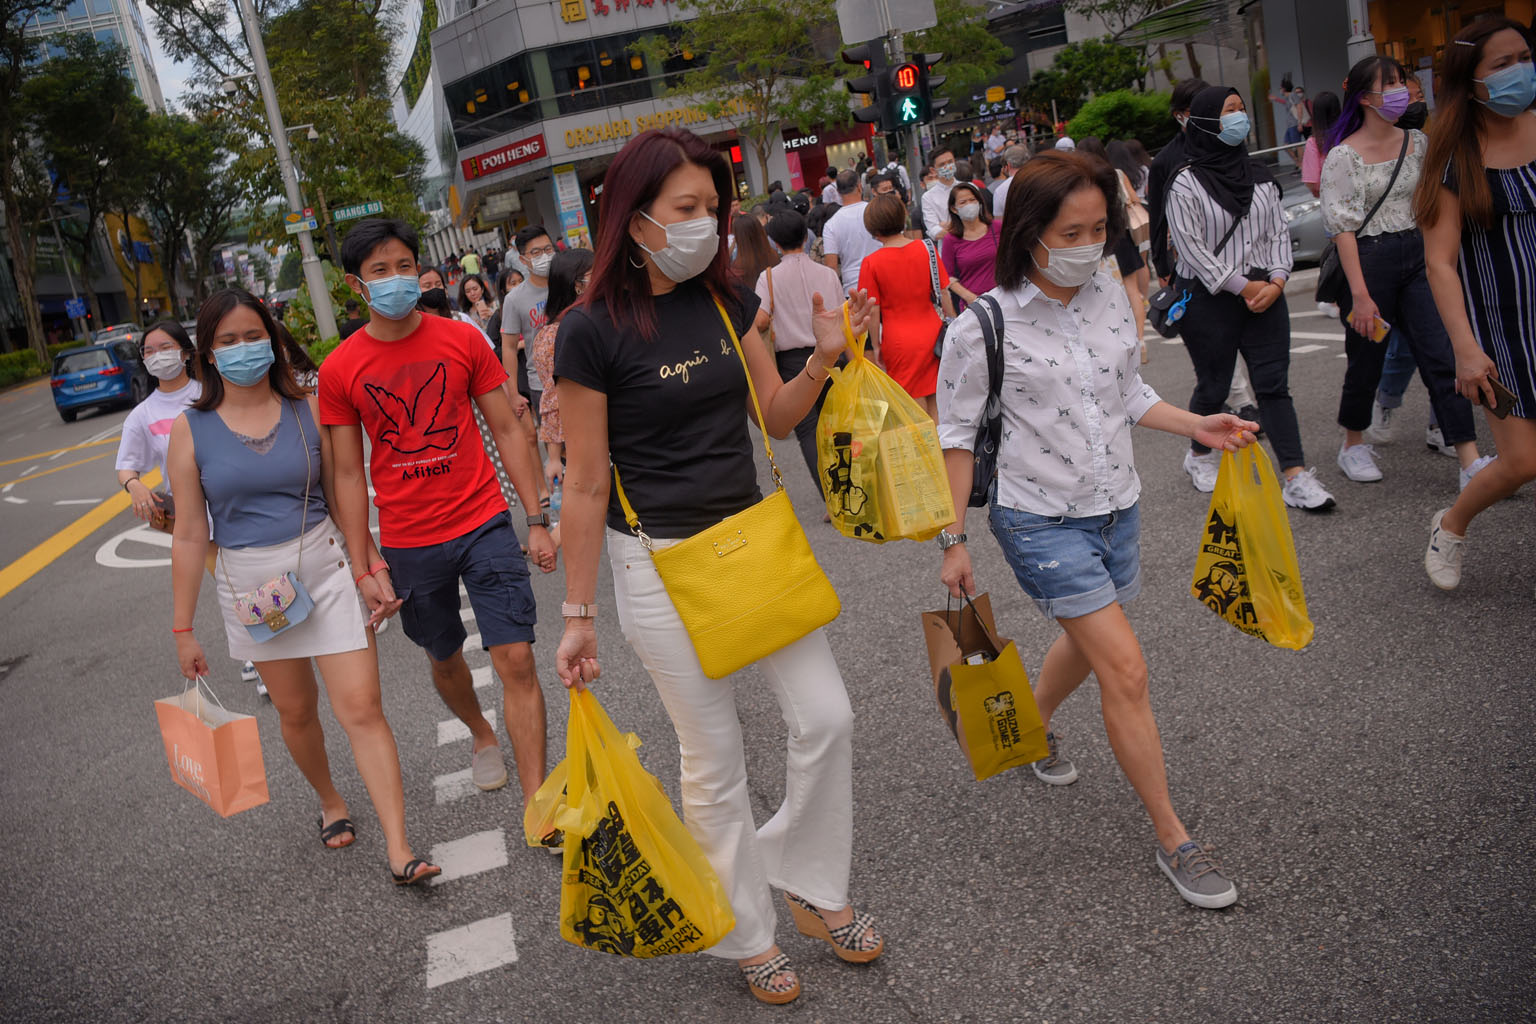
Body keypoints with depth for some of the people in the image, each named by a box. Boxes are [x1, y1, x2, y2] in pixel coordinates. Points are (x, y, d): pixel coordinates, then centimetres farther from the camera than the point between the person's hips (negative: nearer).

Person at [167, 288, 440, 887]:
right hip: (250, 583, 1)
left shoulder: (307, 411, -2)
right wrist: (184, 629, 1)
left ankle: (398, 849, -4)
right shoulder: (190, 430, -3)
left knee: (362, 706, -7)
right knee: (295, 710, 16)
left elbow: (342, 498, 5)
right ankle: (330, 802, 44)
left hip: (324, 567, -1)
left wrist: (369, 569, 3)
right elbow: (189, 534, -1)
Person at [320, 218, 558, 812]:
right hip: (408, 544, 1)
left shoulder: (461, 340, -1)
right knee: (444, 658, 19)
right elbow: (348, 474, 1)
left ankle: (537, 804, 0)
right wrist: (367, 567, -2)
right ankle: (482, 736, 49)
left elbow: (507, 432, 3)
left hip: (484, 524, -1)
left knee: (516, 660, -8)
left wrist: (538, 520, -1)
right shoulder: (339, 370, -2)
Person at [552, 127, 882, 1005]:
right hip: (662, 563, -5)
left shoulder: (728, 298, 2)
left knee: (828, 716, 7)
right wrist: (579, 617, -7)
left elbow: (775, 415, 10)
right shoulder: (594, 331, -15)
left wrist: (825, 358, -10)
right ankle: (748, 934, 31)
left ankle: (810, 877, 33)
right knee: (715, 760, 8)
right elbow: (586, 485, -11)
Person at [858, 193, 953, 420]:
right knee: (935, 401, 14)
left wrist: (876, 346, 3)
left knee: (916, 406, 6)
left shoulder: (871, 262, -12)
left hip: (898, 341, -3)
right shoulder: (926, 248, -4)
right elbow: (944, 293, 3)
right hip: (931, 334, 3)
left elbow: (873, 311, -8)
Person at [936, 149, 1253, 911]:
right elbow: (957, 437, -9)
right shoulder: (983, 328, -16)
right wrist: (953, 541, -8)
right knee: (1125, 668, -9)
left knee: (1085, 641, 23)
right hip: (1040, 519, -6)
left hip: (1115, 506, 6)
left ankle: (1034, 726, 55)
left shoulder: (1108, 297, 0)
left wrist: (1195, 426, -1)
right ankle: (1172, 839, 6)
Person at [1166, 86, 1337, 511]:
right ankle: (1199, 455, 32)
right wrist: (1242, 286, -13)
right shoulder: (1186, 184, -7)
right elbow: (1191, 247, -12)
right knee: (1213, 386, 6)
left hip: (1265, 294, 4)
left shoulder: (1258, 175, 10)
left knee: (1274, 383, -1)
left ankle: (1296, 476, -3)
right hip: (1210, 299, -4)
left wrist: (1276, 281, -5)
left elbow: (1278, 231, 11)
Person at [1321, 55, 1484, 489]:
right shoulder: (1343, 156, -7)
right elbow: (1342, 228, -12)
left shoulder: (1417, 142, 10)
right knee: (1366, 359, 6)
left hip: (1417, 256, 5)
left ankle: (1471, 462, -5)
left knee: (1444, 358, -4)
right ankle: (1354, 445, 30)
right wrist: (1360, 295, -17)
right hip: (1370, 260, -5)